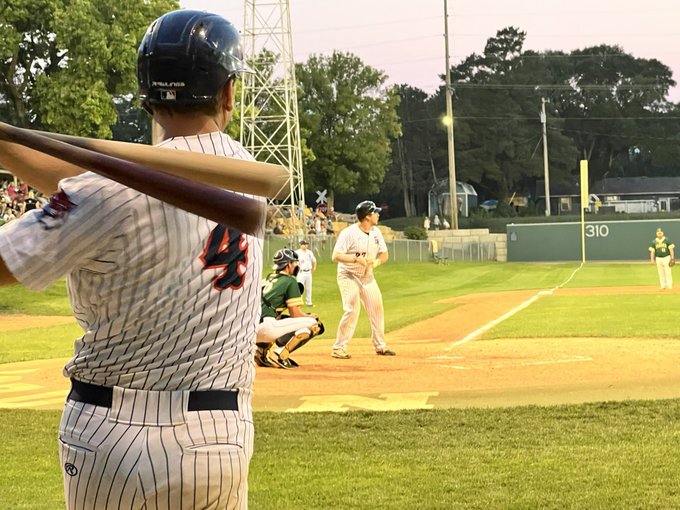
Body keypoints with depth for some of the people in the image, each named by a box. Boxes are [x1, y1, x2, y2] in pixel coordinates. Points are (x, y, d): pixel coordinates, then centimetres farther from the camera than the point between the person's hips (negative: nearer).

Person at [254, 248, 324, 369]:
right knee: (313, 324, -4)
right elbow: (295, 313, -1)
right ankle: (277, 353, -15)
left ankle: (261, 350, 14)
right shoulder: (290, 281, 2)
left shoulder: (268, 278, 24)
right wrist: (311, 317, 19)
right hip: (265, 327, -8)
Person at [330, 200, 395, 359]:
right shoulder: (349, 233, -20)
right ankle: (338, 348, -11)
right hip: (349, 276, -7)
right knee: (352, 310, -18)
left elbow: (384, 254, 7)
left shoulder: (376, 232, 0)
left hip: (368, 277, 7)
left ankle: (380, 346, 25)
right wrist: (356, 259, -37)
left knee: (377, 308, 9)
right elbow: (336, 256, -24)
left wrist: (375, 262, -16)